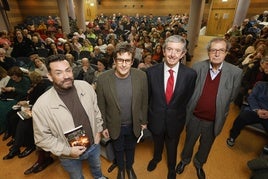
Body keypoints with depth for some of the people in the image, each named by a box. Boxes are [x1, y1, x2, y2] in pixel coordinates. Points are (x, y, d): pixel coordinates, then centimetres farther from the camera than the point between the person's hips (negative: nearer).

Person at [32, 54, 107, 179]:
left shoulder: (85, 86, -18)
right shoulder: (41, 105, -28)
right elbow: (42, 137, -16)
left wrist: (98, 130, 0)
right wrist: (67, 151, -18)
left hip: (94, 144, 3)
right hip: (70, 155, -3)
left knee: (96, 166, 34)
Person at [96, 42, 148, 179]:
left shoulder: (141, 76, -19)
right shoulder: (102, 79, -22)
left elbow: (144, 101, -5)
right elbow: (101, 106, -9)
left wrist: (144, 121, 3)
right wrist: (103, 126, -2)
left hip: (134, 124, 1)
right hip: (115, 126, 0)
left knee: (130, 148, 27)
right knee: (118, 149, 26)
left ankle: (129, 167, 59)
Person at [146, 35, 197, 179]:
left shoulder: (190, 74, -18)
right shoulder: (151, 71, -17)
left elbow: (188, 99, -4)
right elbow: (147, 96, -5)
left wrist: (179, 113, 4)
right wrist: (147, 116, 2)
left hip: (175, 120, 0)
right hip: (156, 118, 1)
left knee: (172, 147, 25)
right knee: (157, 142, 29)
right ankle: (156, 157, 64)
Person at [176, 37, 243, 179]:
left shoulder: (235, 72, -15)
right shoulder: (197, 67, -14)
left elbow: (232, 97, -4)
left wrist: (220, 111, -2)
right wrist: (190, 106, -3)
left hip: (214, 121, 1)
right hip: (194, 117, 0)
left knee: (206, 145, 26)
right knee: (189, 142, 24)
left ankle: (199, 164, 56)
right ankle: (185, 160, 54)